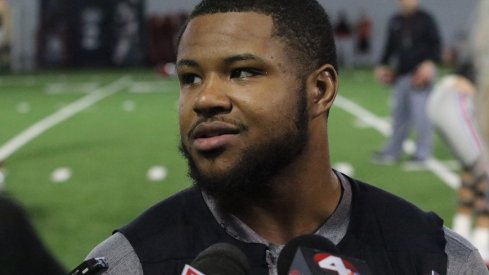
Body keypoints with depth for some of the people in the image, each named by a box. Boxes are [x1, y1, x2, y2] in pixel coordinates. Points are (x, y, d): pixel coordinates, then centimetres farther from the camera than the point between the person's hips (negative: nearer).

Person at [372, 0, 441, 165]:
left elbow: (436, 44, -1)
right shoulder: (395, 22, 14)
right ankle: (392, 151, 16)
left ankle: (423, 152, 3)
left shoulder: (425, 19, 0)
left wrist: (430, 63, -13)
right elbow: (390, 47, 22)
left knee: (421, 113, -6)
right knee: (399, 114, 8)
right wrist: (382, 65, 14)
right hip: (401, 75, 5)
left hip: (420, 75, -5)